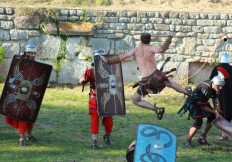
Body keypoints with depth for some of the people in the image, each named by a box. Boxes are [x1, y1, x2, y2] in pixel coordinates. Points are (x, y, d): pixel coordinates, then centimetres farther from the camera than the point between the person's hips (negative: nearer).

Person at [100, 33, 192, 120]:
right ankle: (186, 92, 47)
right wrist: (169, 40, -15)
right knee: (170, 83, 32)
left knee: (135, 100, 15)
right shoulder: (150, 48, -3)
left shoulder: (136, 50, 4)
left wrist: (107, 61, 6)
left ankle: (156, 109, 1)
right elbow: (161, 50, -24)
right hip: (156, 75, 0)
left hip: (145, 81, 0)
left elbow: (121, 57, -2)